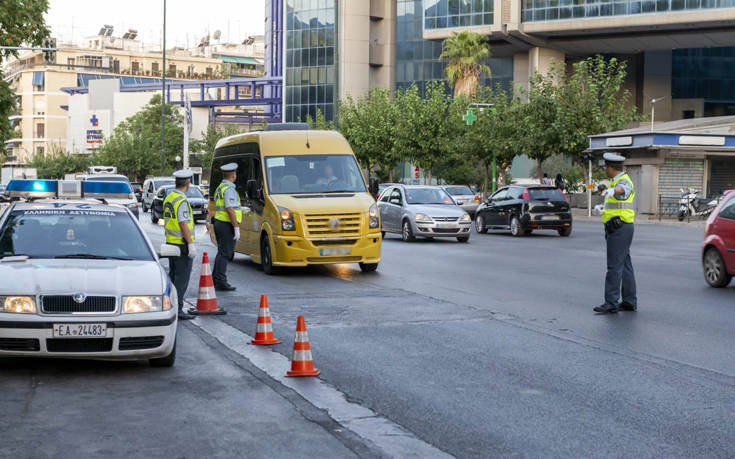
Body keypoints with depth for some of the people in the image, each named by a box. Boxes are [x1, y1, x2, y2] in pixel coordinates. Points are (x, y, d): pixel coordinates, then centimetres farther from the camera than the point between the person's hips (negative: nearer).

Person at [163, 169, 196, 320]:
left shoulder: (168, 198, 11)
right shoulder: (181, 201, -18)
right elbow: (184, 224, -21)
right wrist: (191, 245, -19)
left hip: (171, 242, 9)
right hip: (182, 244, -9)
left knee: (172, 275, 16)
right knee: (182, 278, -6)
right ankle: (177, 308, -8)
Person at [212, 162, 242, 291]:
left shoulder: (219, 188, 17)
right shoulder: (229, 189, -15)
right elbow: (230, 209, -21)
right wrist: (237, 228, -20)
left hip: (218, 222, 10)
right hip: (227, 225, -10)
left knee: (222, 253, 16)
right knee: (224, 254, -8)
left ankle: (215, 279, 19)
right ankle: (220, 281, -8)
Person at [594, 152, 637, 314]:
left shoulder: (624, 181, -15)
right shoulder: (618, 180, 17)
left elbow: (622, 189, -43)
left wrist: (612, 190, -65)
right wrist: (604, 209, 54)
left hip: (619, 229, -10)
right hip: (619, 229, 10)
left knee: (614, 267, -10)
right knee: (625, 266, 12)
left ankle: (611, 303, -10)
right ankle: (630, 302, 16)